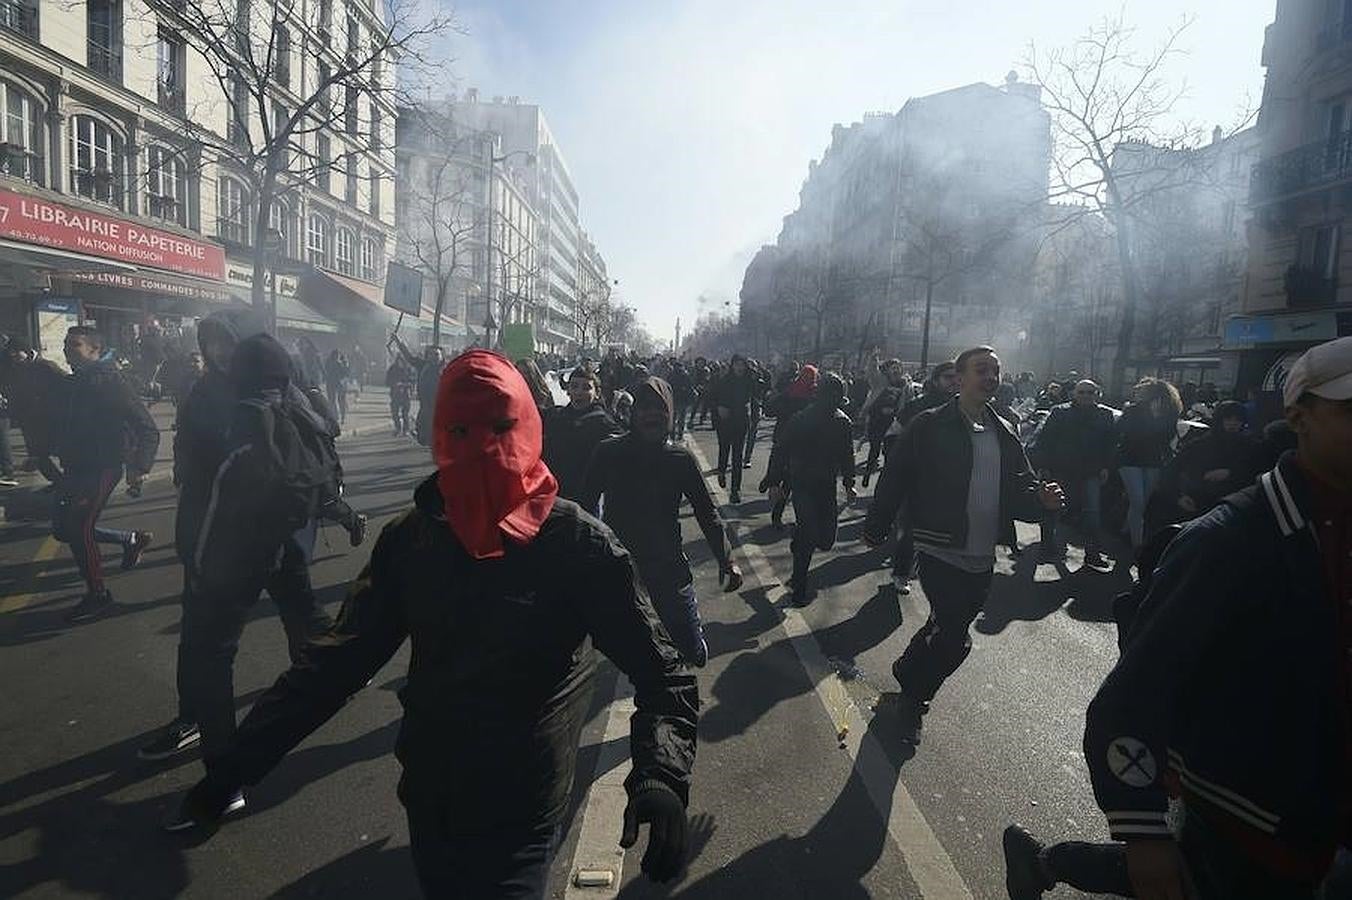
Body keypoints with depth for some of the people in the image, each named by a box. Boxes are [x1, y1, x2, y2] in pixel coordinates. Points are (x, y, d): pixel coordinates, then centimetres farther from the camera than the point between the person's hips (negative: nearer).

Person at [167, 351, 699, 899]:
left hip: (519, 820, -4)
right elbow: (339, 659, 1)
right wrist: (235, 765, -2)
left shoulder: (577, 541, -16)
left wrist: (661, 774, -34)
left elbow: (661, 672, -18)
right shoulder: (411, 538, -5)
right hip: (428, 806, 5)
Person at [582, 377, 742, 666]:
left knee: (695, 653, 4)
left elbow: (707, 512, 1)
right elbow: (587, 507, 2)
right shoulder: (608, 453, -5)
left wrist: (726, 563, -6)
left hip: (667, 567, 0)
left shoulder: (680, 458, -3)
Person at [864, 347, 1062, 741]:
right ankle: (912, 697, 14)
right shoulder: (930, 426, -9)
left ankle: (907, 677, 42)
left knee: (945, 630, 18)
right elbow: (894, 479, -8)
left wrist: (1042, 498, -12)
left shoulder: (1004, 433, 9)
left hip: (982, 559, 6)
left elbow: (1019, 488, 10)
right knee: (954, 639, -11)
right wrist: (876, 529, -7)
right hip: (941, 552, -6)